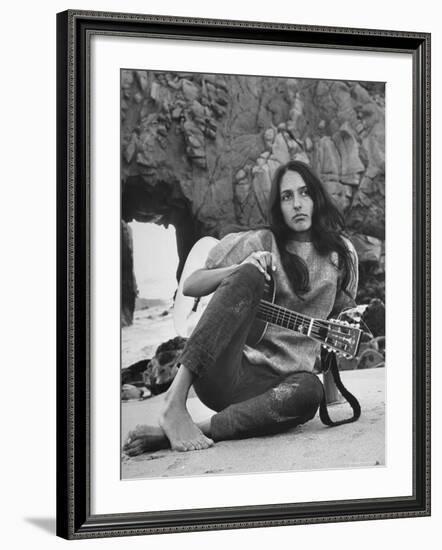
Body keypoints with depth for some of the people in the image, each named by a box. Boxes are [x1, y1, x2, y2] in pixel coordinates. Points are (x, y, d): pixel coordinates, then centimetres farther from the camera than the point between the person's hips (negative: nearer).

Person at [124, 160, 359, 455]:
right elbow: (189, 286, 4)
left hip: (278, 380, 2)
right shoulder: (262, 243, 7)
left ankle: (166, 435, -34)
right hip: (223, 372, -2)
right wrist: (242, 269, -13)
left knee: (309, 390, -38)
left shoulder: (341, 253, 14)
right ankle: (175, 404, -39)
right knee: (250, 275, -29)